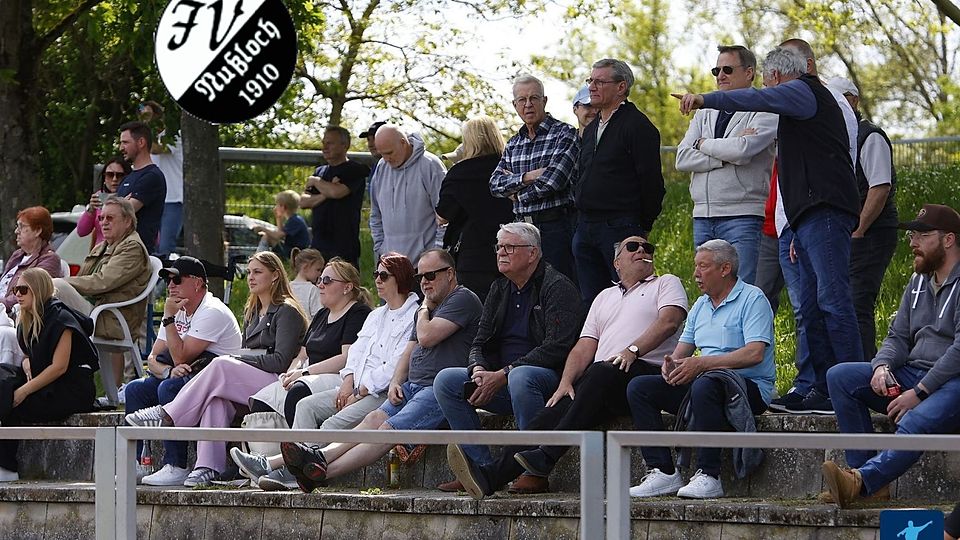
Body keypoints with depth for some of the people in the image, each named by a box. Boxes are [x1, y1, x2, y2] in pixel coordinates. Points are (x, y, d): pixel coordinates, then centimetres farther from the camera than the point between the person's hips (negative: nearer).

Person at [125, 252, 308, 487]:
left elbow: (281, 361, -11)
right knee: (217, 398, -28)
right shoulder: (251, 312, 26)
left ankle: (167, 415, -24)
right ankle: (208, 466, -40)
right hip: (247, 382, 7)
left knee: (221, 366, -29)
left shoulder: (287, 311, -1)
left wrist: (234, 360, -12)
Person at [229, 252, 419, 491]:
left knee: (335, 424, -26)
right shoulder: (376, 315, 26)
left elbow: (397, 365, -13)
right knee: (307, 406, -10)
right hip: (359, 388, 9)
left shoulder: (414, 317, -4)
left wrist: (360, 393, -14)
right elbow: (357, 350, 19)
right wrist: (348, 382, -1)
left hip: (385, 392, -9)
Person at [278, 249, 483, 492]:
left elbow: (427, 337, -15)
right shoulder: (431, 306, 28)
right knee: (374, 418, -15)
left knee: (390, 429, -23)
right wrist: (395, 382, 7)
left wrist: (424, 310, 6)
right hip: (413, 386, 9)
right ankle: (321, 456, -33)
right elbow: (409, 352, 26)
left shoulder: (463, 299, -3)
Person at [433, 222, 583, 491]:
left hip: (551, 377, -8)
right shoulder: (500, 290, 18)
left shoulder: (558, 287, -7)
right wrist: (479, 369, -10)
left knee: (520, 377, -40)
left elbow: (557, 347, -18)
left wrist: (503, 375, -21)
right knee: (446, 380, -10)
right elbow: (480, 342, 16)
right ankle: (482, 468, -14)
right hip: (498, 379, 8)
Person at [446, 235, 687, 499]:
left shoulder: (666, 284, 17)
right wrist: (566, 383, 2)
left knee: (601, 372, -37)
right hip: (599, 381, 5)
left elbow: (669, 321, -4)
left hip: (647, 371, -5)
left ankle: (544, 457, -45)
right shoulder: (605, 296, 32)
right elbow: (584, 348, 21)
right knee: (556, 408, -21)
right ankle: (492, 475, -38)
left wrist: (633, 350, -19)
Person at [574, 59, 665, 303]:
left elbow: (651, 181, -11)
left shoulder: (637, 125, -8)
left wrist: (643, 226, -8)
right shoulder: (592, 129, 20)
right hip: (585, 226, 9)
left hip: (621, 227, -9)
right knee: (591, 302, 8)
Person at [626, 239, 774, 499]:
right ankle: (662, 471, -16)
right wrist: (672, 363, -8)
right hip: (702, 381, 8)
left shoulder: (752, 299, -6)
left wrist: (700, 364, -24)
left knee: (705, 385, -40)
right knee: (639, 387, -6)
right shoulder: (701, 305, 20)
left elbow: (755, 354, -20)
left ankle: (708, 476, -37)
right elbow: (683, 350, 19)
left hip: (750, 386, -8)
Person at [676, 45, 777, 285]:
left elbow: (743, 150, -18)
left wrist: (703, 144, -1)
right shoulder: (705, 113, 19)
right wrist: (726, 155, -8)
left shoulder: (764, 112, 0)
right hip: (703, 217, 6)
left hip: (742, 216, -6)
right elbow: (682, 159, 5)